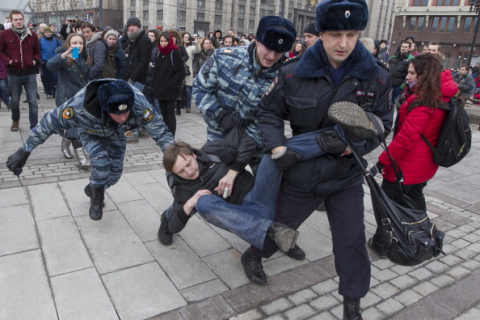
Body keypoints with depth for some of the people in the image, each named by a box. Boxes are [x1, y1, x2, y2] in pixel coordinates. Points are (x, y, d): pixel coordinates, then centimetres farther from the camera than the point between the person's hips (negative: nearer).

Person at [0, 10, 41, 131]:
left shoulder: (32, 35, 4)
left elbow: (37, 52, 14)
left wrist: (35, 61, -5)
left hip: (30, 73, 0)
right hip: (14, 74, 0)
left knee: (33, 101, -2)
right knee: (15, 100, 13)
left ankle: (34, 126, 2)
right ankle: (15, 120, 36)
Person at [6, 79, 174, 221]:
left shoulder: (140, 105, -43)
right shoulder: (80, 106, -45)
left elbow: (160, 131, -31)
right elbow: (49, 123, -30)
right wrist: (24, 152, -23)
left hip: (117, 135, 2)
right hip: (91, 133, -2)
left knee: (114, 172, 1)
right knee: (101, 159, -28)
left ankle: (93, 189, 36)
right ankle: (97, 196, 2)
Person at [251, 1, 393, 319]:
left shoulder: (377, 78, -9)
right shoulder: (294, 73, -13)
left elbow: (382, 126, -1)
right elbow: (270, 113, -2)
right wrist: (277, 147, -16)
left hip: (347, 176, 1)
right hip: (302, 171, -1)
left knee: (352, 241, 8)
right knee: (281, 224, 19)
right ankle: (253, 255, 51)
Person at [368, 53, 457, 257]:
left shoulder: (422, 103, -24)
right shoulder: (441, 98, 4)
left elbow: (406, 138, -27)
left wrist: (382, 161, -22)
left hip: (407, 164, -9)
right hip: (425, 164, 9)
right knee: (415, 199, 24)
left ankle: (381, 245, 17)